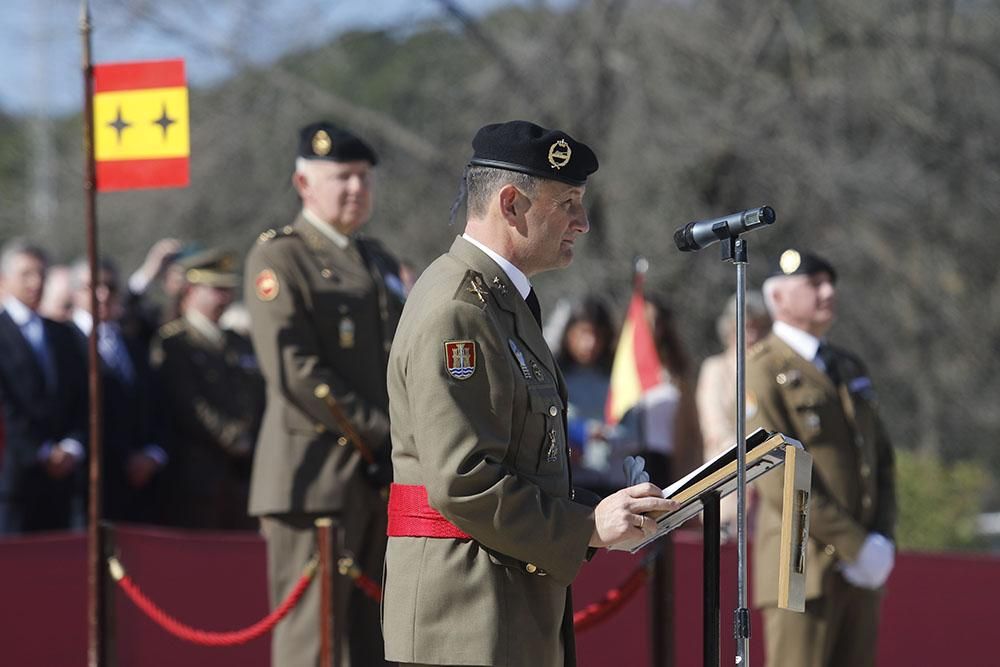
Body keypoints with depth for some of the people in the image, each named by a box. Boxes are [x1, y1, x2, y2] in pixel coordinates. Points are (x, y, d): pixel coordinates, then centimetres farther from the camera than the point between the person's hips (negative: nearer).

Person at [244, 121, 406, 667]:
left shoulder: (380, 263, 21)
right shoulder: (278, 257, -5)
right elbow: (296, 371, -14)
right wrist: (379, 434, -15)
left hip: (382, 479, 8)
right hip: (316, 474, -8)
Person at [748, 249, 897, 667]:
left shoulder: (850, 369, 20)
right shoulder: (763, 371, -6)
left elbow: (882, 460, 18)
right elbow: (779, 476, -14)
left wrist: (883, 540, 0)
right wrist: (856, 546, -16)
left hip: (861, 571, 7)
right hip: (803, 569, -7)